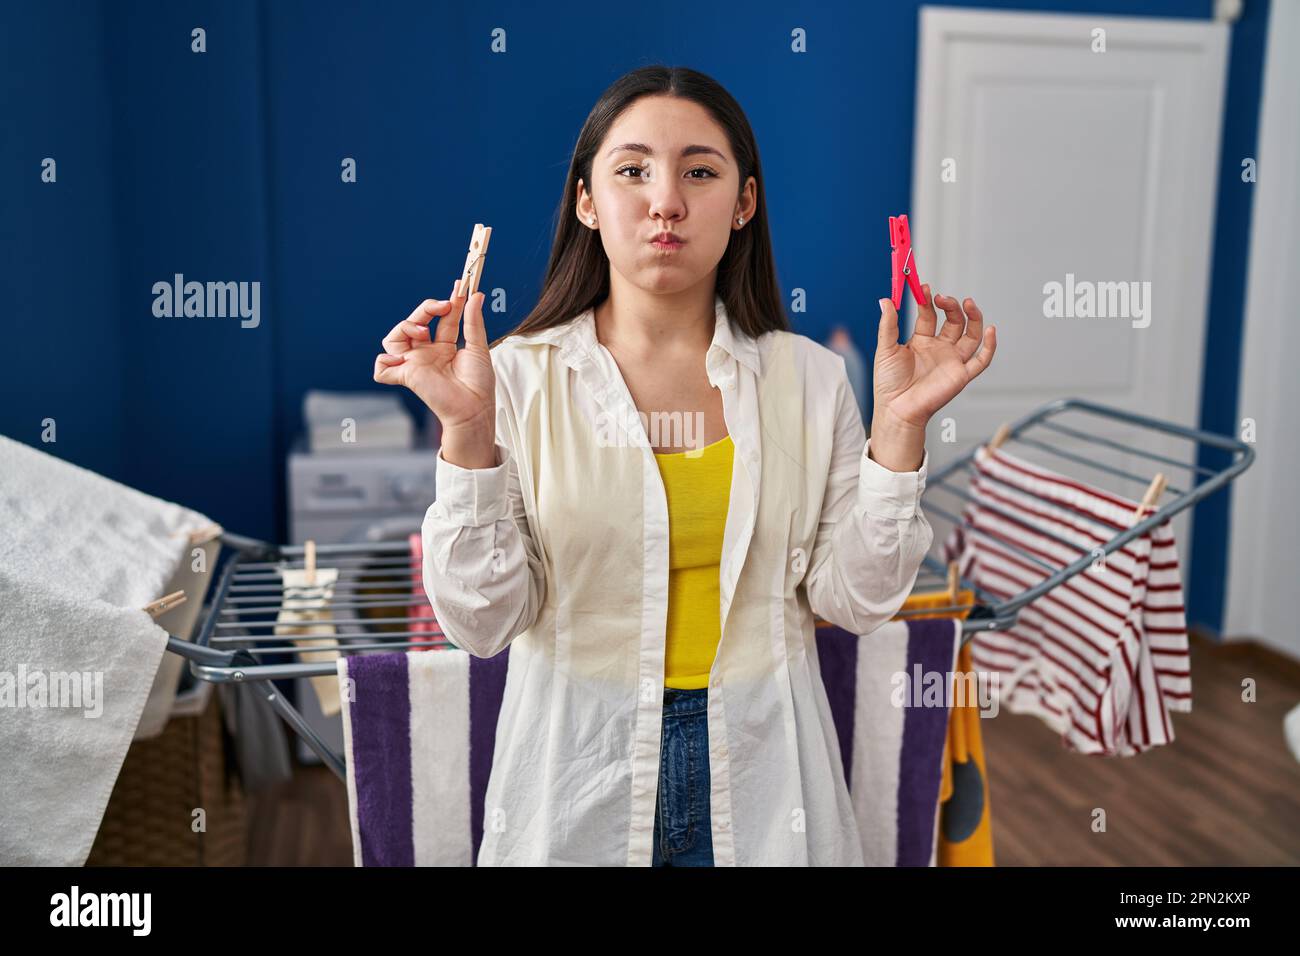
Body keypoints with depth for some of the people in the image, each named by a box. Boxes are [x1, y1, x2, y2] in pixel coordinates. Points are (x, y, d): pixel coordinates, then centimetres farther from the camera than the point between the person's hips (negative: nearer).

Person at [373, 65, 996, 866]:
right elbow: (483, 624, -11)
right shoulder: (520, 376, -9)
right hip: (579, 777, -1)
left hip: (761, 771, 2)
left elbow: (854, 601, -5)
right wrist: (468, 434, -22)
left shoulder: (809, 377, -4)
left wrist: (899, 428, -14)